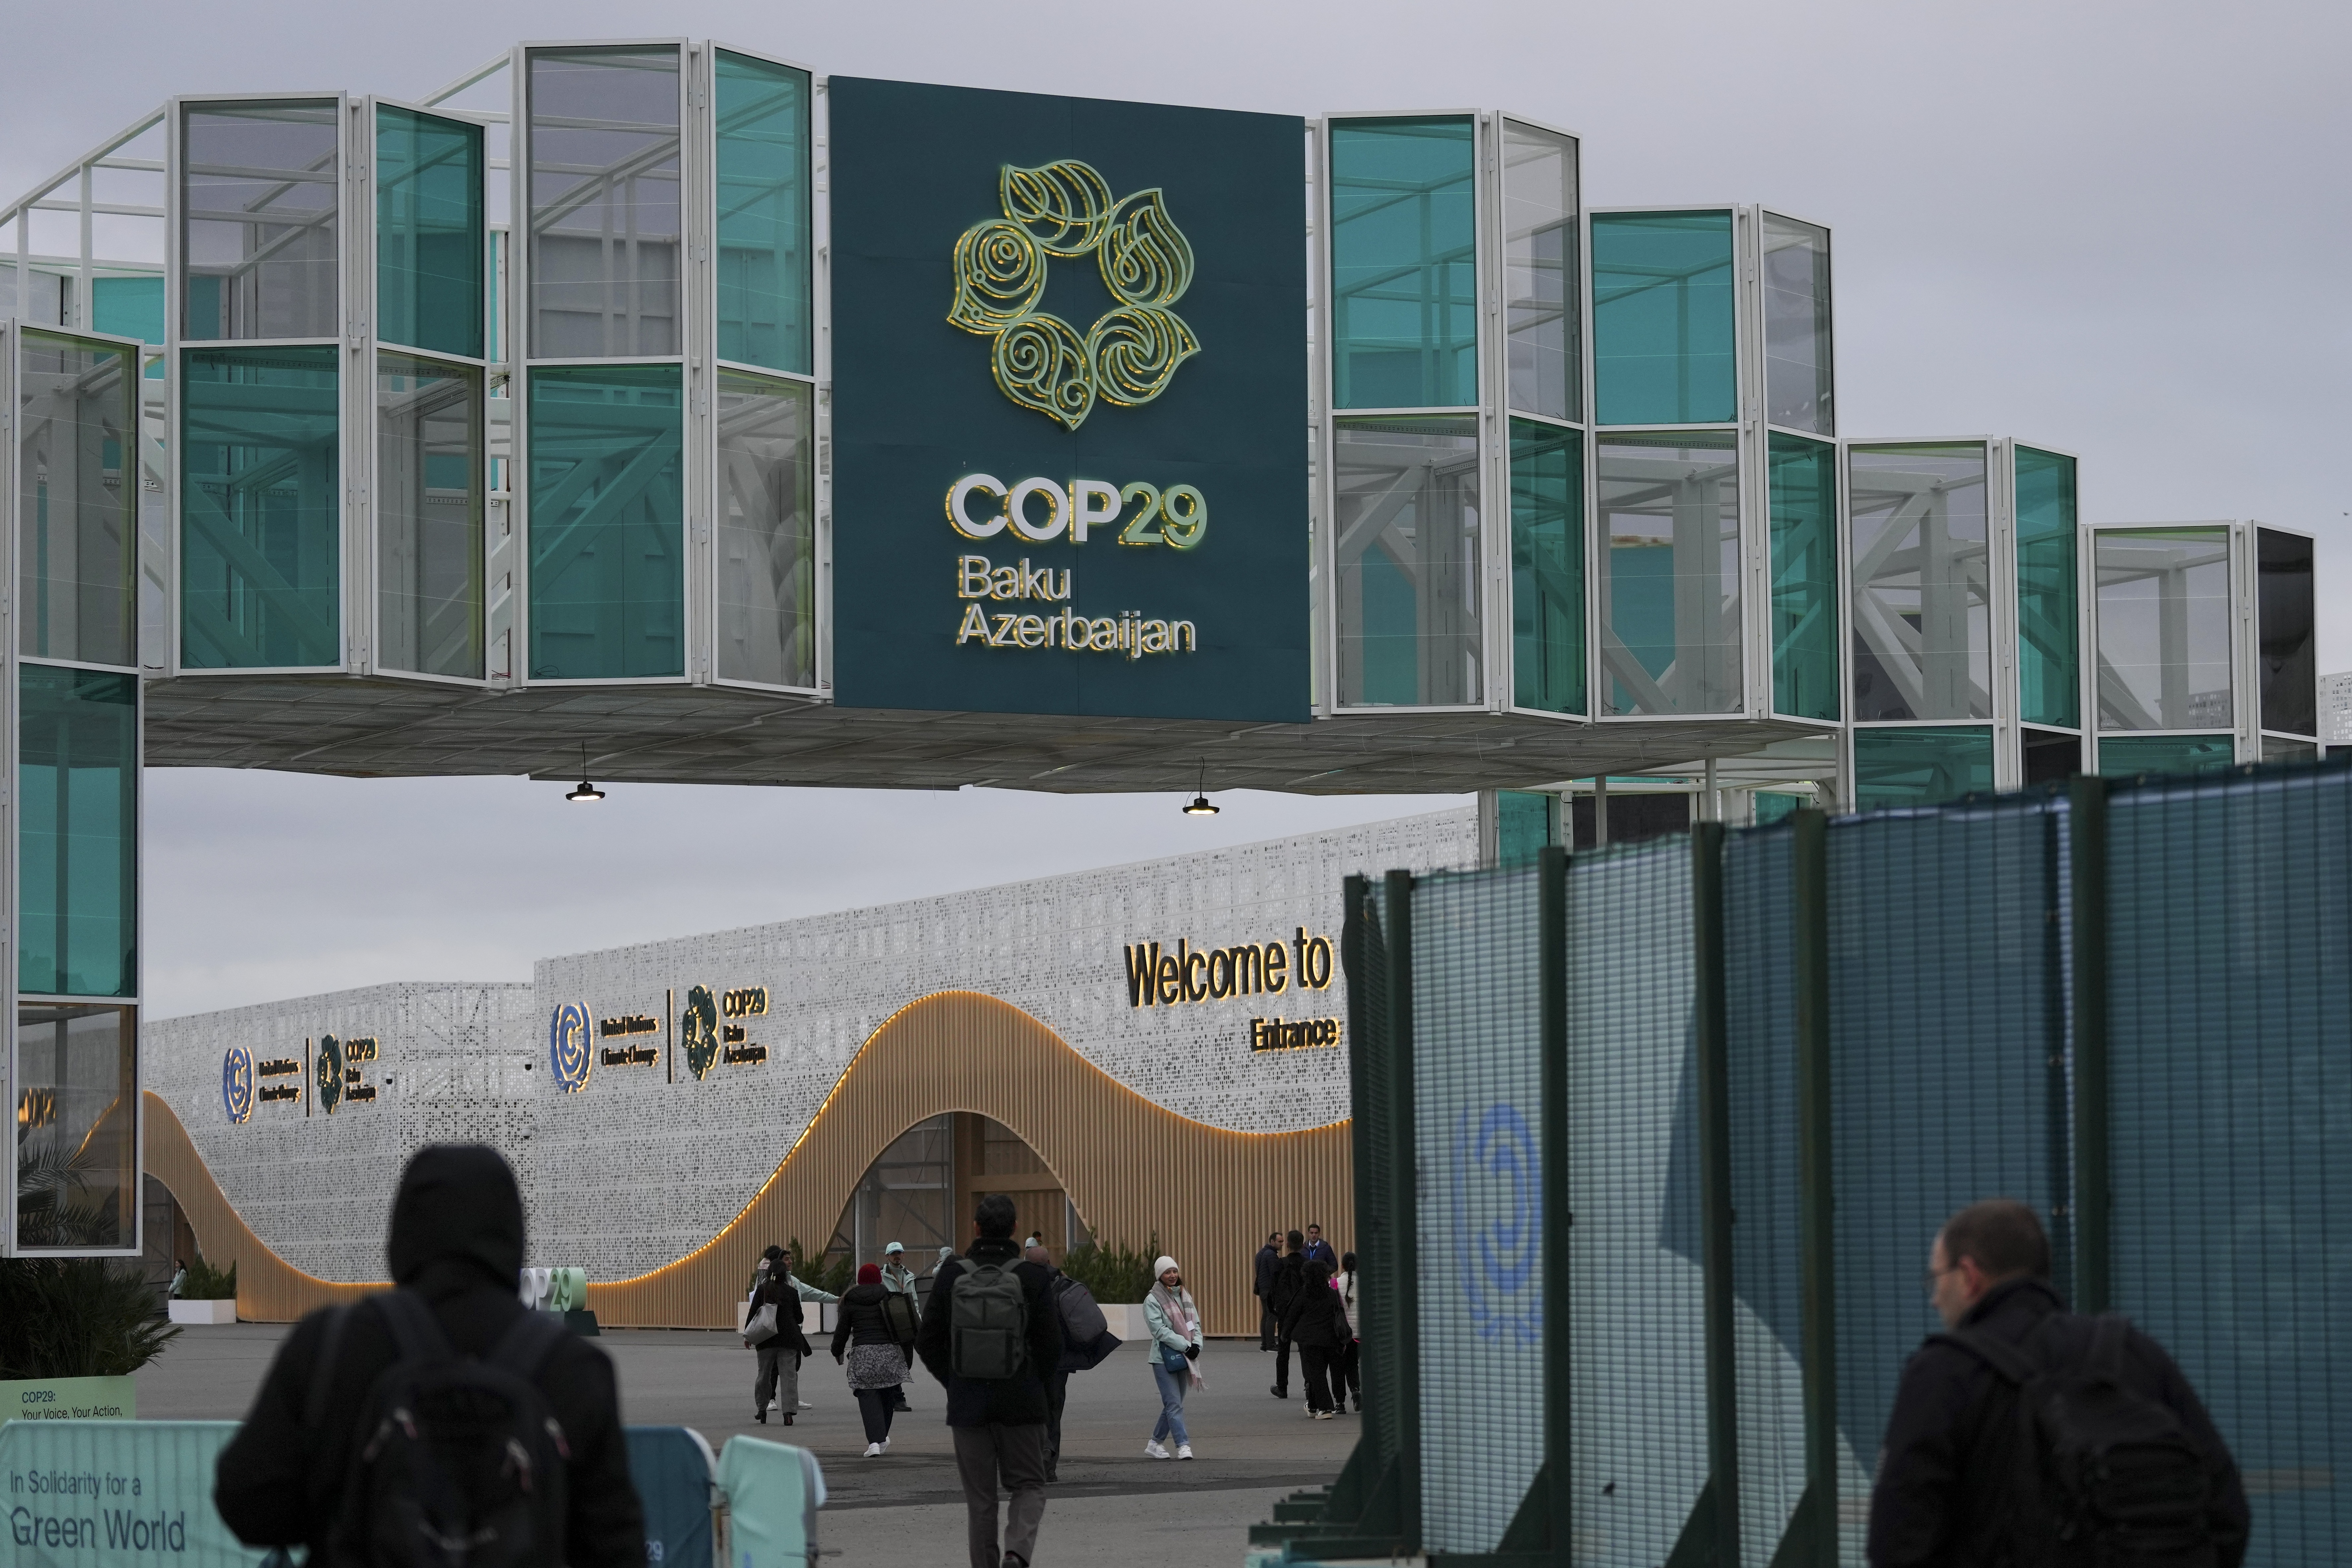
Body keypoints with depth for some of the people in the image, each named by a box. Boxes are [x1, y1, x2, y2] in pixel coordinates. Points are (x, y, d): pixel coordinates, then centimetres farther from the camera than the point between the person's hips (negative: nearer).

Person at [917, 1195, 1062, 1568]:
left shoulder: (952, 1275, -2)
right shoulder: (1032, 1278, -7)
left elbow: (927, 1342, 1)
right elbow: (1052, 1347, -6)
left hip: (967, 1403, 1)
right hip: (1020, 1402, -1)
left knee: (980, 1497, 10)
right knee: (1029, 1485, 9)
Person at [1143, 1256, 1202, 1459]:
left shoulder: (1185, 1296, 14)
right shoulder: (1153, 1300, -8)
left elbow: (1195, 1323, 14)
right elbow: (1160, 1330, -15)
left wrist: (1197, 1344, -5)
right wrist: (1185, 1345, -17)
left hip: (1183, 1358, 7)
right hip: (1164, 1358, -7)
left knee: (1174, 1404, 11)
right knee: (1174, 1404, -11)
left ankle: (1155, 1443, 22)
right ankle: (1183, 1446, -13)